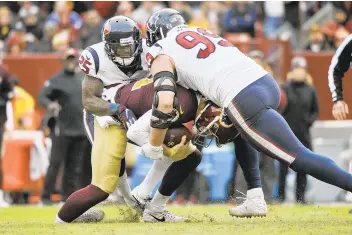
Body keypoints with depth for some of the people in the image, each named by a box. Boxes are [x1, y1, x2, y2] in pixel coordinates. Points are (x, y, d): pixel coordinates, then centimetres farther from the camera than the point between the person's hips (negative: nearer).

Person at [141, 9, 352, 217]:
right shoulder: (201, 32, 31)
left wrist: (153, 147, 7)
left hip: (246, 100, -8)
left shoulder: (162, 53, 9)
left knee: (300, 158, -9)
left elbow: (164, 104, -4)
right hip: (267, 83, 8)